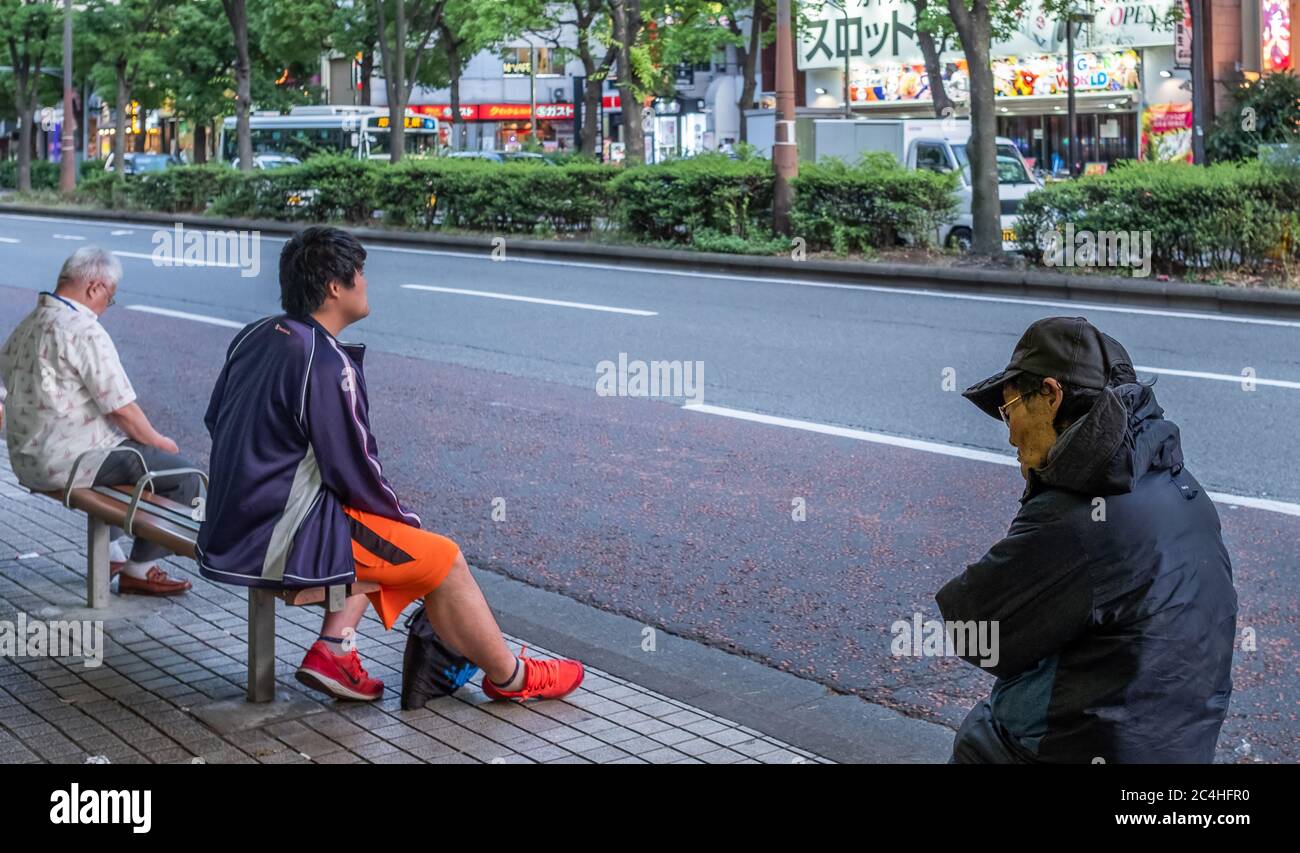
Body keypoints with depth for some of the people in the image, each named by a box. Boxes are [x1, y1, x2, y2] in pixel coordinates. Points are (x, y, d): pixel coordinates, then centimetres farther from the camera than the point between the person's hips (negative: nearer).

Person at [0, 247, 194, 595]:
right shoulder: (85, 331, -19)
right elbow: (121, 408, -19)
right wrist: (158, 441, -1)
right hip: (65, 461, -10)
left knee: (122, 447, 37)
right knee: (182, 474, -8)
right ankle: (140, 569, 1)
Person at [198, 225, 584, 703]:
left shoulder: (254, 337, 5)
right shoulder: (327, 366, -22)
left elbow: (215, 420, 17)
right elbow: (357, 474, -17)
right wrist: (407, 522, 2)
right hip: (286, 544, -9)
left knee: (384, 534, 26)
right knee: (444, 560, 1)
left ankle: (333, 648, 14)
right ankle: (510, 677, 16)